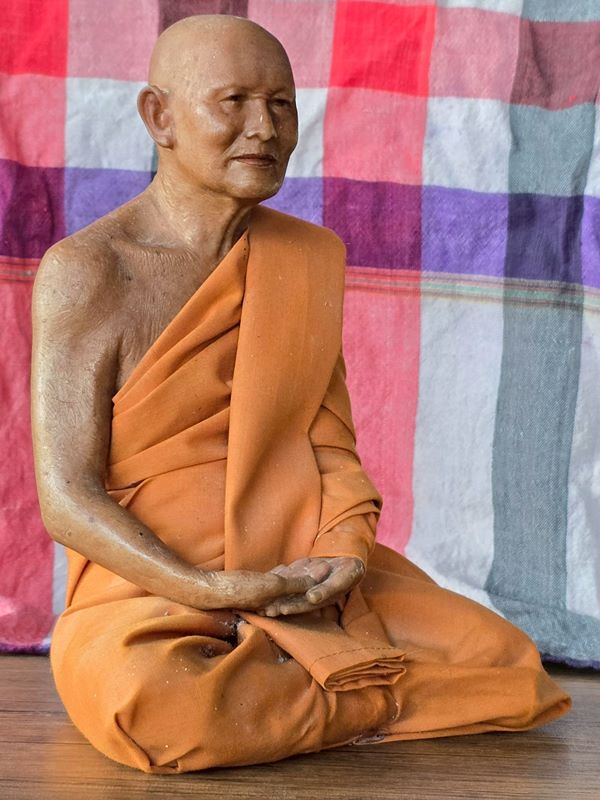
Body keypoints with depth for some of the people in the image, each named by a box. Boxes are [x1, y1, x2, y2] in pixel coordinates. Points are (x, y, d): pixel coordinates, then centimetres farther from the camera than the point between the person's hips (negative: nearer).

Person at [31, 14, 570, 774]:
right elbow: (68, 499, -12)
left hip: (308, 577, 4)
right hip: (151, 588, -3)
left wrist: (346, 554, -14)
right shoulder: (85, 271, -8)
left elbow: (331, 445, 7)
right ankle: (375, 702, -9)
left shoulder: (308, 256, 9)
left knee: (511, 666, -10)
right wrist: (214, 590, -23)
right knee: (144, 700, -37)